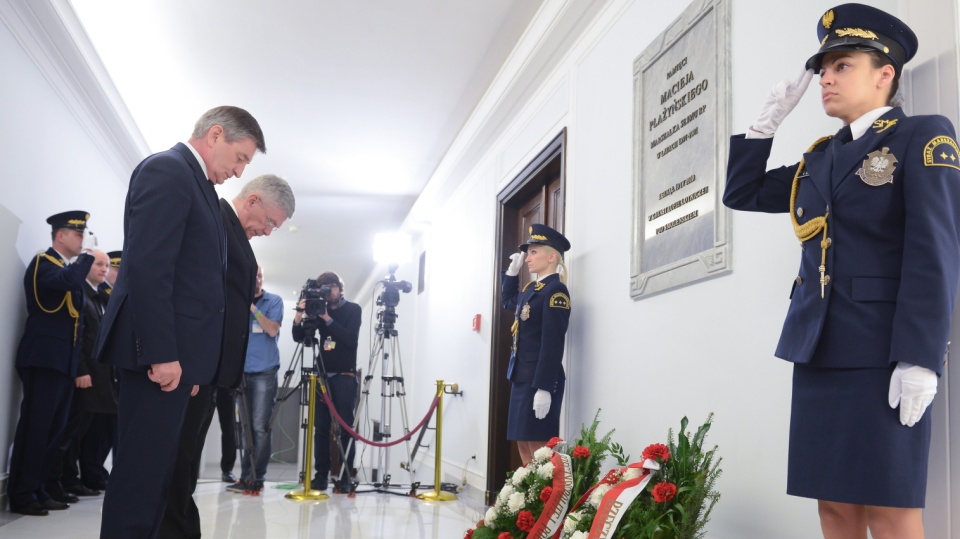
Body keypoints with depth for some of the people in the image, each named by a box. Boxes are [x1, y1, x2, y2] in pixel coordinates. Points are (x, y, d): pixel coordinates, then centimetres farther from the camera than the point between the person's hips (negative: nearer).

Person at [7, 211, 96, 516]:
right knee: (35, 427, -7)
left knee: (53, 429, 8)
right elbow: (65, 281, -26)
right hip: (44, 359, -8)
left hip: (64, 361, 8)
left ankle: (38, 490, 13)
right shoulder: (43, 263, -4)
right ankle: (21, 495, -3)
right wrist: (87, 257, -10)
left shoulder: (69, 268, 21)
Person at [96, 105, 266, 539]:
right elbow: (147, 267, -19)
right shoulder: (166, 170, -9)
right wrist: (162, 353, -23)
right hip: (161, 354, -10)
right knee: (141, 472, -5)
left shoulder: (195, 182, 20)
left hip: (175, 353, 10)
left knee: (155, 471, 13)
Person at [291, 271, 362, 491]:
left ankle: (345, 477, -3)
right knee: (321, 428, 1)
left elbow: (351, 339, -13)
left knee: (345, 428, -5)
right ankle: (321, 475, 6)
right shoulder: (319, 310, 11)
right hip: (322, 375, 4)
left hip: (345, 376, -4)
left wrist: (328, 319, -18)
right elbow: (299, 337, 5)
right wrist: (299, 315, -12)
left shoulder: (353, 310, 1)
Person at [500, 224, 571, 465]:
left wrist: (544, 388, -24)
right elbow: (507, 300, 36)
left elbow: (553, 343, -20)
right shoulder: (531, 288, 14)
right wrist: (512, 271, 20)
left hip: (541, 380, -9)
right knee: (523, 445, 11)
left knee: (537, 447, -6)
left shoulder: (556, 290, -13)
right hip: (522, 378, 9)